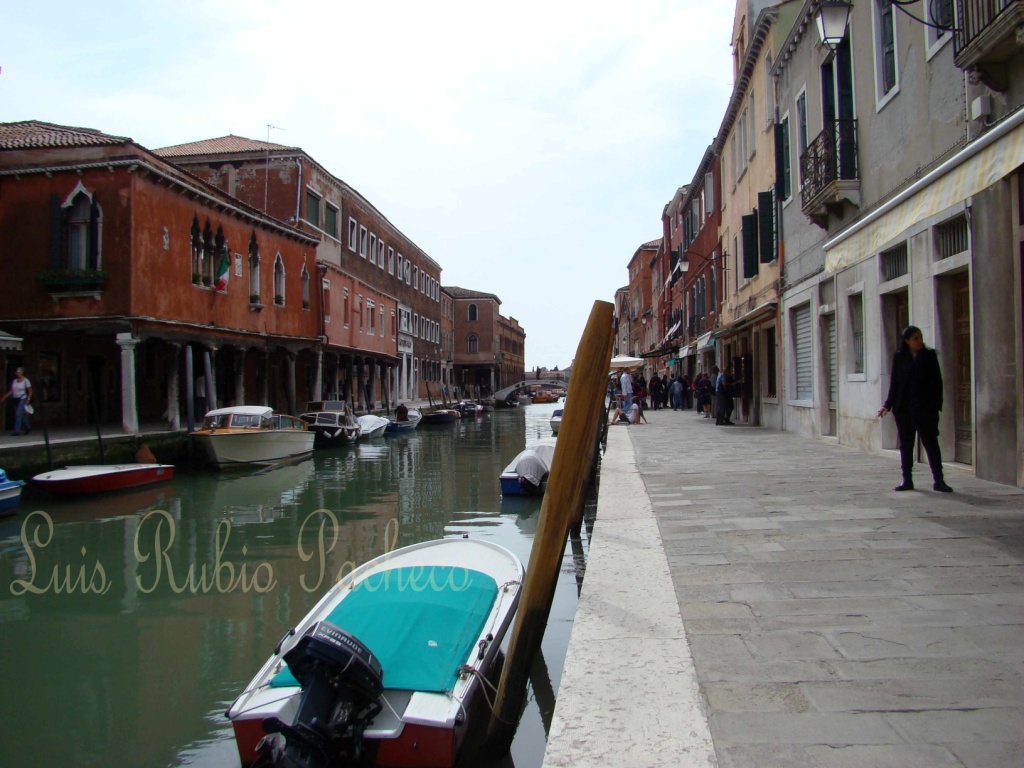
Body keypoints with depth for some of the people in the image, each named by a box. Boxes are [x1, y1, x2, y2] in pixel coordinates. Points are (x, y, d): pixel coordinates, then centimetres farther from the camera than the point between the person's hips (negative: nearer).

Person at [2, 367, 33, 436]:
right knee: (21, 416, 9)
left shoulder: (25, 381, -5)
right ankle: (28, 427, 23)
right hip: (16, 399, 6)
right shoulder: (14, 381, 10)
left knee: (18, 415, -12)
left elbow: (30, 391, -5)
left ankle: (17, 431, -11)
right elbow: (11, 391, 13)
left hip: (22, 399, -6)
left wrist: (28, 399, -13)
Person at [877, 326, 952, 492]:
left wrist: (936, 405, -5)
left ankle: (939, 480, 1)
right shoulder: (899, 358, 5)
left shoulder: (929, 356, 3)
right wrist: (888, 405, 1)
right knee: (906, 444, 6)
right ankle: (907, 480, 13)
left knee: (931, 442, -2)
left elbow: (937, 382, 2)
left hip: (925, 408, -1)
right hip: (903, 408, 2)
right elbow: (894, 383, 7)